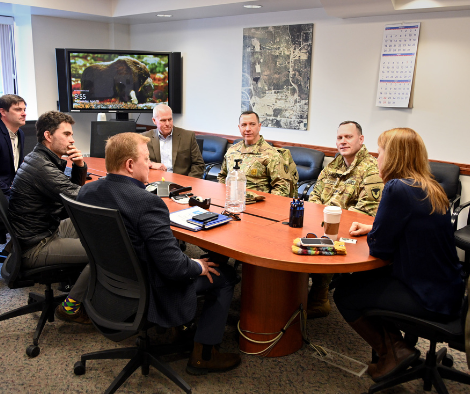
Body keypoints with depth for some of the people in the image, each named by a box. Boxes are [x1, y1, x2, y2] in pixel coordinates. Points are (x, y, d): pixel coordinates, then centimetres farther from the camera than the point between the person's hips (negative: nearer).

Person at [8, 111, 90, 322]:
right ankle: (71, 306, 1)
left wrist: (80, 166, -5)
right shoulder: (41, 167, -24)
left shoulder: (43, 159, 8)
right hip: (35, 247, -11)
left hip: (45, 230, 11)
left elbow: (74, 188, 14)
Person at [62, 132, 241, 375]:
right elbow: (173, 266, -31)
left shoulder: (86, 192, -7)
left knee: (185, 253, 29)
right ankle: (203, 355, 16)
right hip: (148, 294, -8)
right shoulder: (147, 203, -32)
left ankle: (176, 327, 37)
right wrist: (197, 267, -9)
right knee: (225, 276, 7)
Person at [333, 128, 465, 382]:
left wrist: (372, 236, 1)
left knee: (344, 292, 4)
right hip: (445, 288, 9)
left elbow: (379, 248, -19)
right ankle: (394, 343, 22)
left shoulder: (397, 189, -22)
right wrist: (372, 228, 12)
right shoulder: (431, 189, 6)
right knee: (364, 279, 21)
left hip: (429, 299, -9)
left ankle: (392, 352, 15)